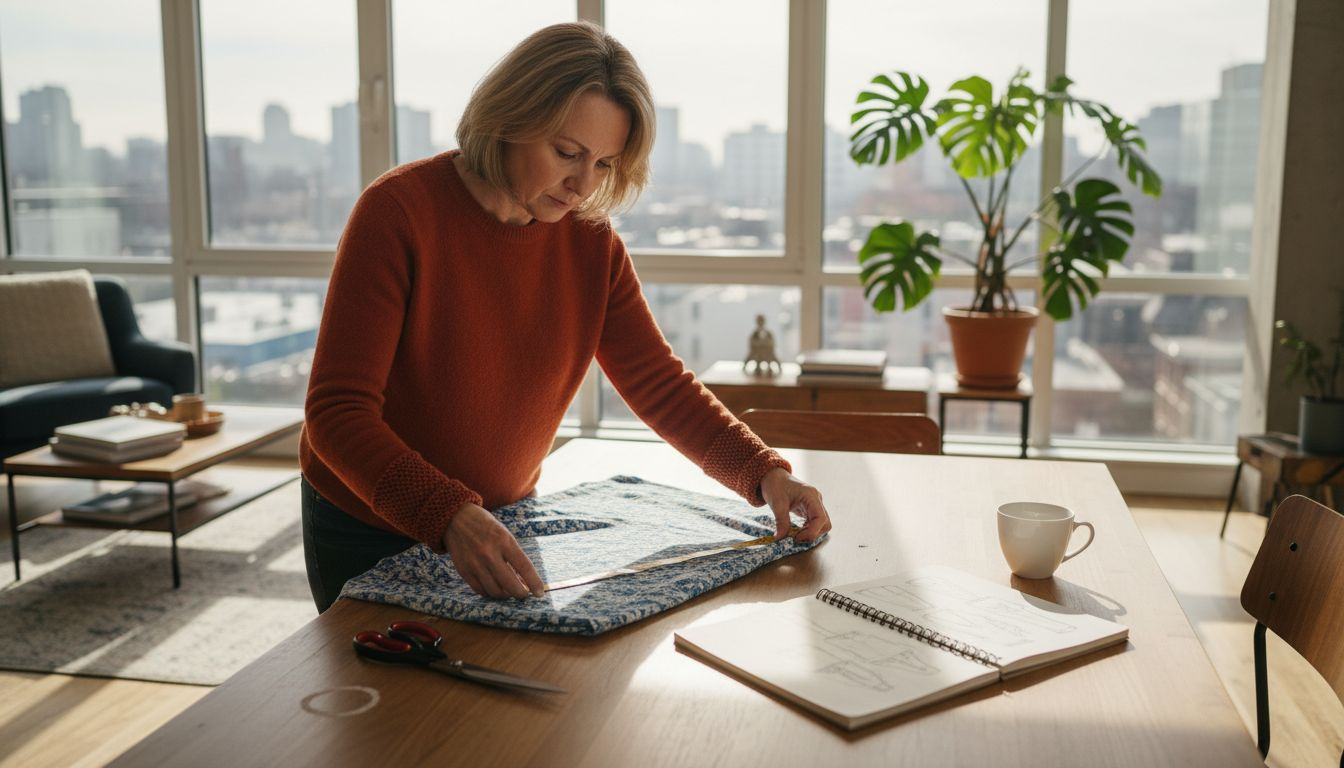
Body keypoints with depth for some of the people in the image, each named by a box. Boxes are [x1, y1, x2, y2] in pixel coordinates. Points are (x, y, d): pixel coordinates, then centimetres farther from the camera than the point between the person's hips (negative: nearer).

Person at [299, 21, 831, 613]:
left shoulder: (590, 240, -7)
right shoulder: (400, 211, -23)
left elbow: (658, 383, -4)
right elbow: (338, 413, -28)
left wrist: (764, 473, -19)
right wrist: (451, 518, -42)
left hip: (498, 525, 4)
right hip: (371, 532, -4)